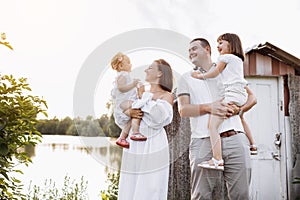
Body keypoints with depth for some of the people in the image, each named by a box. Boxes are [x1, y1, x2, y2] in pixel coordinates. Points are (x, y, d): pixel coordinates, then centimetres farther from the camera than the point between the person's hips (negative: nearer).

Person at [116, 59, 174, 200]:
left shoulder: (167, 96, 3)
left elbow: (159, 117, -17)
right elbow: (119, 118, 14)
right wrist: (128, 113, -8)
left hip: (153, 147, -5)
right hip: (133, 147, 5)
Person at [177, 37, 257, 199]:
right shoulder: (186, 78, 18)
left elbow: (251, 97, 17)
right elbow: (183, 110, 4)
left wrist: (238, 108, -5)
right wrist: (208, 107, -13)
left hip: (235, 139, 1)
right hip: (204, 142, -1)